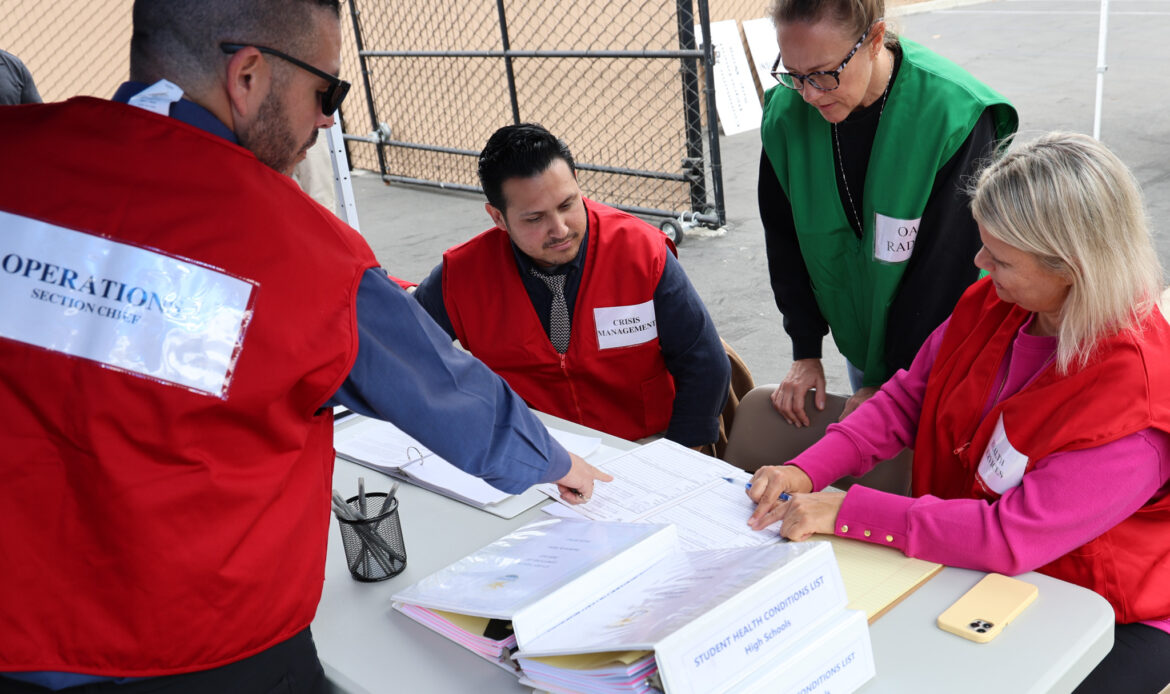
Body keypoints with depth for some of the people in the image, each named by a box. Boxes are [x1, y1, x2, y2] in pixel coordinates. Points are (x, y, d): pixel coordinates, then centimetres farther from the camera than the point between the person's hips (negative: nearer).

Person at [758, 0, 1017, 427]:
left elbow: (945, 268, -22)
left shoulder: (955, 115, -27)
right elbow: (784, 237, -1)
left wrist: (892, 384, -18)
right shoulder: (786, 111, -13)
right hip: (859, 339, 4)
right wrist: (805, 351, -4)